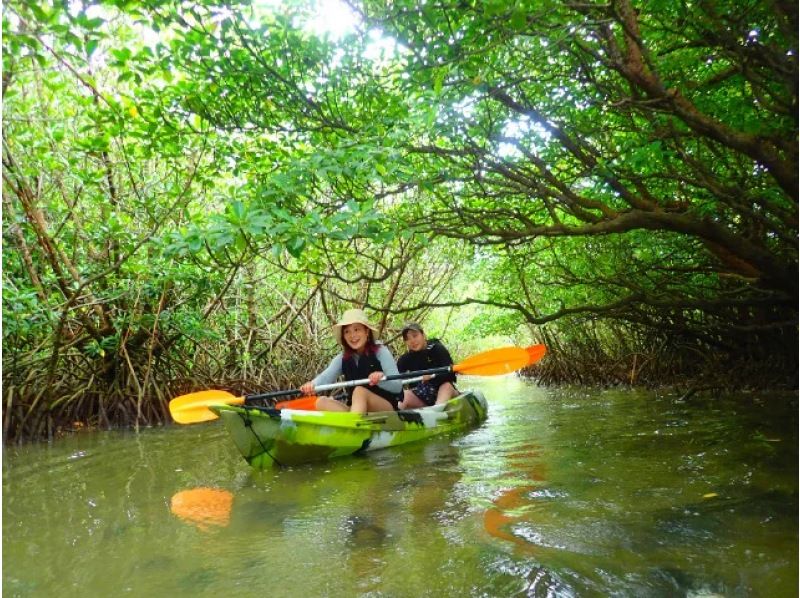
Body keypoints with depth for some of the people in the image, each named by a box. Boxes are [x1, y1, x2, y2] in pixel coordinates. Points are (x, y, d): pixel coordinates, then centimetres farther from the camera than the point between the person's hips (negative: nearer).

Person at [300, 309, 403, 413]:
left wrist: (381, 379, -33)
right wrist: (312, 384, -35)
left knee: (360, 391, -32)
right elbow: (326, 376, -12)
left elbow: (398, 387, -11)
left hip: (388, 410, -4)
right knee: (321, 401, -18)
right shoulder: (343, 358, 8)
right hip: (357, 410, 5)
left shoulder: (380, 352, -4)